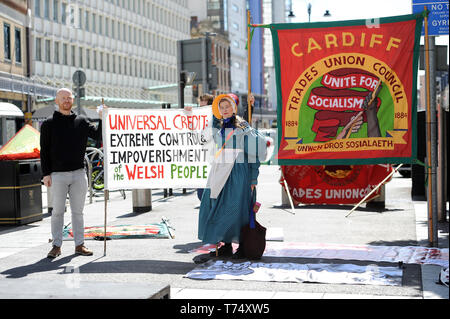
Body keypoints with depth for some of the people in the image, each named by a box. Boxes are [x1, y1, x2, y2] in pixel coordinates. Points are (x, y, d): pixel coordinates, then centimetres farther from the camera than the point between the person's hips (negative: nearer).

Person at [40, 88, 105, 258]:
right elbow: (44, 150, 1)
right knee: (57, 211, 1)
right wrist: (46, 173, -6)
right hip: (58, 174, -2)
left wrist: (103, 119, -13)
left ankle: (79, 244, 13)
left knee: (78, 211, 7)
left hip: (79, 174, 2)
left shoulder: (81, 121, 11)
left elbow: (97, 134, 2)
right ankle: (56, 246, 10)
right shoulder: (49, 124, 4)